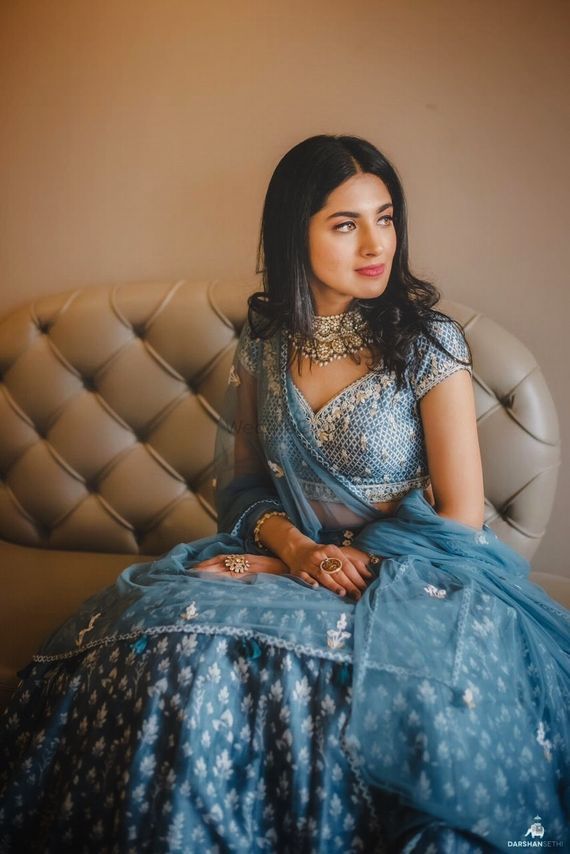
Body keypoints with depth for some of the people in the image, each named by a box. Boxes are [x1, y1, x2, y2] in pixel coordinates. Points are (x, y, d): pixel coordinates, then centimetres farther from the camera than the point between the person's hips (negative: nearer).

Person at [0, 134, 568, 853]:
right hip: (282, 559, 4)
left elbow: (460, 518, -10)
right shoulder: (262, 341, 4)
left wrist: (272, 568, -12)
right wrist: (293, 546, -13)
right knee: (172, 637, -26)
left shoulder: (425, 339, -8)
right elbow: (243, 484, 12)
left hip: (404, 574, -4)